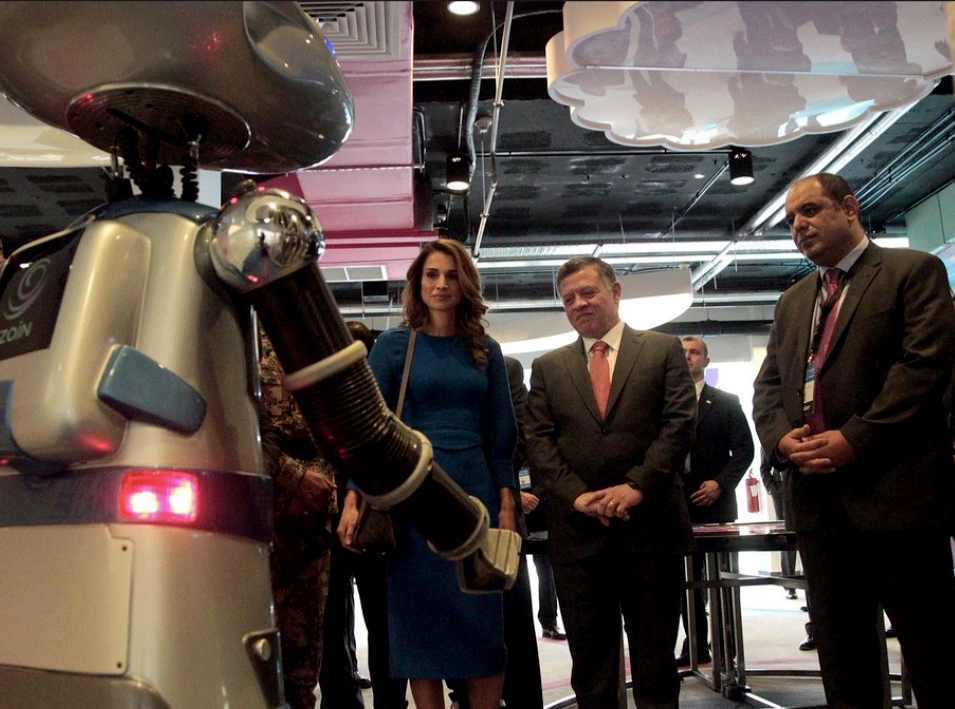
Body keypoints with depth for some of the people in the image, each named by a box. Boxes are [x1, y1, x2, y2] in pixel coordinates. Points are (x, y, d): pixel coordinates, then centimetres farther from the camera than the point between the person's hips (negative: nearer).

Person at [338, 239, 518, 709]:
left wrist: (506, 502, 2)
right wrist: (353, 500, -14)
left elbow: (500, 432, 10)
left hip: (475, 493, 2)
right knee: (421, 623, 4)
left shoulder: (485, 351, 10)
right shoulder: (392, 345, 3)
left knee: (484, 625, 3)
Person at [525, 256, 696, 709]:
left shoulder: (663, 350, 7)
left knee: (656, 660, 7)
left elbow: (680, 422, -3)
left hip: (650, 523, -2)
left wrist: (637, 485, -13)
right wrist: (577, 495, -10)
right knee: (590, 662, 9)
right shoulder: (548, 367, 13)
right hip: (578, 531, 2)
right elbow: (538, 440, 4)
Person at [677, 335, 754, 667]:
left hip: (715, 503, -2)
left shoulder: (726, 402, 7)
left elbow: (744, 450, 1)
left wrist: (720, 483, -12)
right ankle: (696, 647, 16)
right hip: (678, 503, 2)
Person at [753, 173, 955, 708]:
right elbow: (767, 386, 18)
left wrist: (854, 438, -17)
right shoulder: (792, 302, 21)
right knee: (841, 655, 11)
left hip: (895, 492, -6)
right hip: (819, 499, 6)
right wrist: (781, 438, -3)